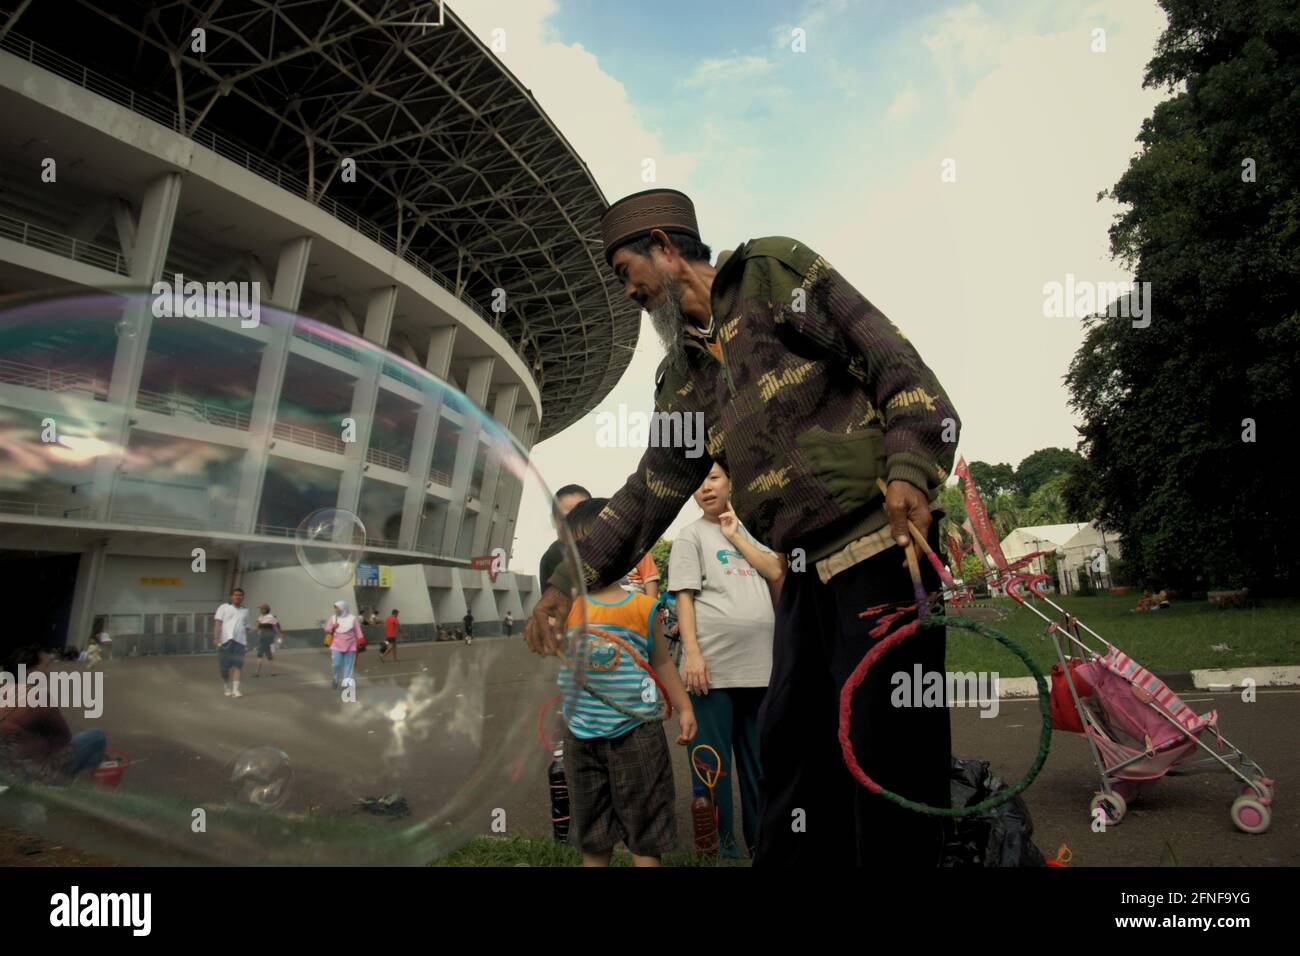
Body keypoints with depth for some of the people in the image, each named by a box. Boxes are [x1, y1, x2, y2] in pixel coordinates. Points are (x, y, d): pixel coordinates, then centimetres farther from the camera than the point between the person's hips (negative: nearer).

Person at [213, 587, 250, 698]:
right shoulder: (224, 607, 9)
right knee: (225, 666, 2)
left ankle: (235, 689, -7)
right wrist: (216, 637, -13)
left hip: (239, 641, 2)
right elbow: (217, 622, -2)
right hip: (225, 640, -2)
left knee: (237, 666, -6)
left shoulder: (245, 611, 20)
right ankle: (228, 688, 19)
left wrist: (247, 643, 18)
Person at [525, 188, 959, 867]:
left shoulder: (772, 269, 3)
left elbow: (892, 359, -6)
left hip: (879, 544, -7)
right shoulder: (682, 376, 20)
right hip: (807, 570, 7)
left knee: (887, 754, -5)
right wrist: (568, 582, 12)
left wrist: (909, 469, -21)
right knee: (789, 749, 11)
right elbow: (650, 491, 18)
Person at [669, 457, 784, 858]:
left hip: (759, 664, 5)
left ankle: (761, 838, 28)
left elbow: (776, 573, 3)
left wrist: (735, 536, -1)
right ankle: (720, 844, 16)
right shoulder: (691, 535, 1)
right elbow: (684, 597, -6)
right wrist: (692, 653, -15)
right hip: (714, 666, -5)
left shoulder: (749, 531, 16)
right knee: (714, 761, 3)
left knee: (759, 760, 14)